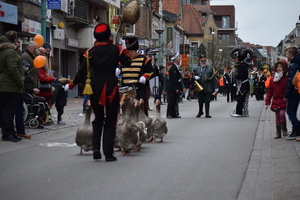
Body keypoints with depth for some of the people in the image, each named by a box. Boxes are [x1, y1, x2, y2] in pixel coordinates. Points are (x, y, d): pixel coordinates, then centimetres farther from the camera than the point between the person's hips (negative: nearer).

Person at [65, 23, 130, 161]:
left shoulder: (90, 52, 1)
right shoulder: (116, 49, -4)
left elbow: (82, 72, 2)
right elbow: (127, 63, 6)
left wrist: (71, 85, 14)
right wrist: (124, 50, 22)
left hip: (96, 90, 2)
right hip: (111, 90, -2)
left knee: (98, 119, 18)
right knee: (110, 121, 4)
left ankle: (96, 149, 7)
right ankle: (108, 153, 0)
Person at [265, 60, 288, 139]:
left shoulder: (286, 79, -5)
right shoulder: (272, 79, 8)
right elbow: (270, 91, 10)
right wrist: (267, 102, 6)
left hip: (283, 101, -4)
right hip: (275, 101, 4)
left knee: (282, 114, -20)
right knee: (277, 117, 8)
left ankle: (284, 129, 3)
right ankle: (278, 133, 16)